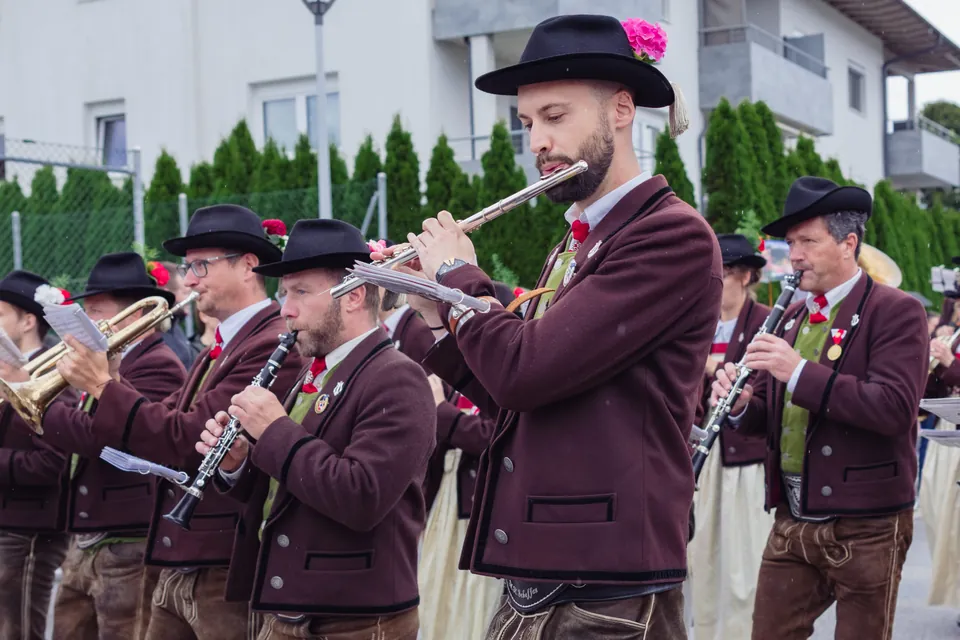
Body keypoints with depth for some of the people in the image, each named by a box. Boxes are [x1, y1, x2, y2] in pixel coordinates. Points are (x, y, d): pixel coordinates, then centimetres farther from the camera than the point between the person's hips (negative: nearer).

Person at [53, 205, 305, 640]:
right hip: (177, 568, 9)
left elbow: (186, 441, -21)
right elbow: (161, 425, 9)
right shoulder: (217, 351, 16)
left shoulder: (273, 347, -16)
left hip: (228, 573, -9)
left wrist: (103, 386, -15)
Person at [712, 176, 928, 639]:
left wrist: (800, 372, -26)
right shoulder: (792, 316, 13)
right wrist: (741, 404, -8)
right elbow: (768, 416, 16)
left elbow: (895, 408, -21)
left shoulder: (896, 312, -8)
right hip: (791, 523, 6)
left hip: (865, 526, -6)